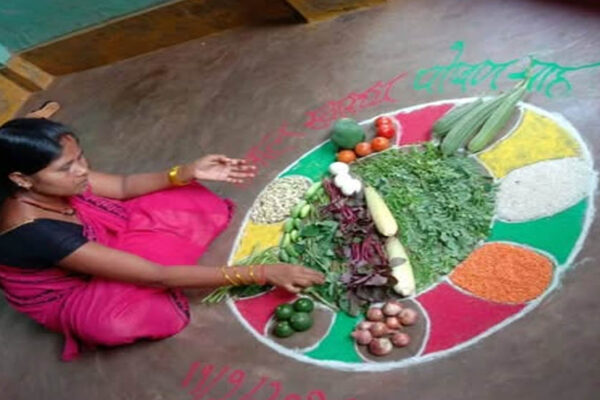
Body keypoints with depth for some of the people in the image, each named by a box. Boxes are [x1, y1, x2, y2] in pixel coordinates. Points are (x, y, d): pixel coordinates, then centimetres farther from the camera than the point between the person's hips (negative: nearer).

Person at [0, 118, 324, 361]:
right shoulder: (34, 233, -42)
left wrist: (189, 172, -23)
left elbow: (123, 186, -5)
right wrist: (260, 274, -41)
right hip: (73, 297, -4)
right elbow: (156, 276, -42)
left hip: (99, 244, 4)